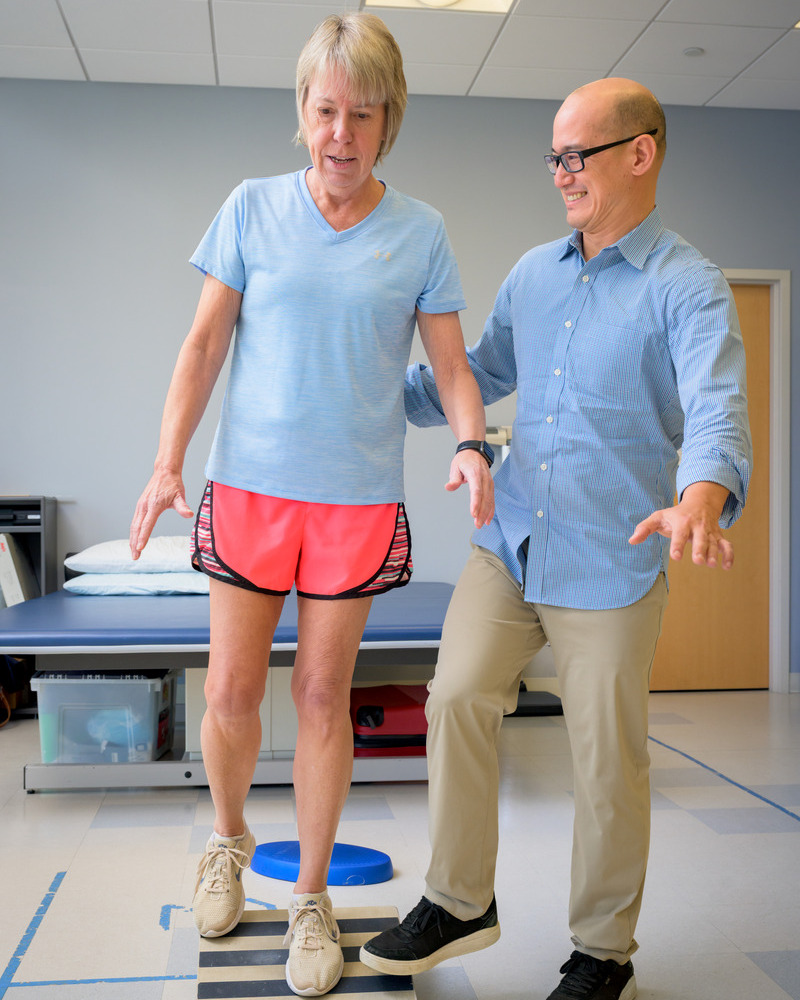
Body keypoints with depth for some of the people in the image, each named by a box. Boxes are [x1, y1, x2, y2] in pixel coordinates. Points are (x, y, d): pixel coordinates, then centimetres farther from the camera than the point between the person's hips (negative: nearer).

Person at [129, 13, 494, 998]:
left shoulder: (419, 231, 3)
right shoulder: (253, 208, 3)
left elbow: (451, 364, 4)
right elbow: (204, 343, 3)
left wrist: (471, 444, -16)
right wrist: (167, 462, -5)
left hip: (359, 497, 0)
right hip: (248, 483, 1)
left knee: (323, 694, 6)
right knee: (231, 690, 4)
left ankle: (311, 898, 24)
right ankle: (228, 840, 35)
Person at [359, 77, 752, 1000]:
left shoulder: (687, 288, -9)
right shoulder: (533, 272, 11)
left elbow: (717, 412, -25)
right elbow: (480, 374, 23)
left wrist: (702, 501, -46)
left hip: (610, 564, -5)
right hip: (508, 543, 5)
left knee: (607, 762, 4)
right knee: (456, 700, -1)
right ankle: (459, 903, 20)